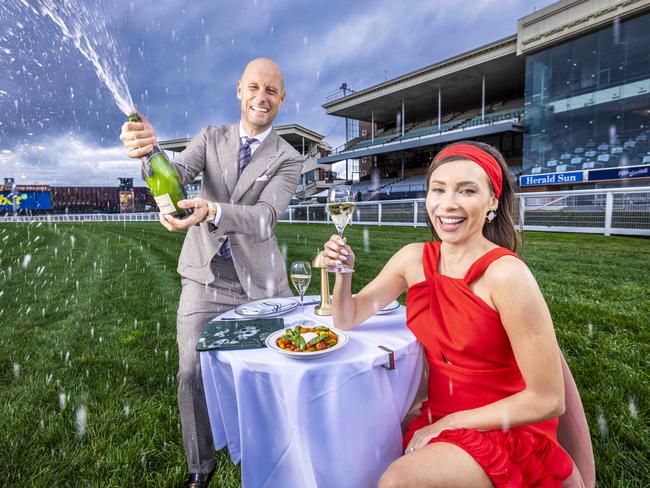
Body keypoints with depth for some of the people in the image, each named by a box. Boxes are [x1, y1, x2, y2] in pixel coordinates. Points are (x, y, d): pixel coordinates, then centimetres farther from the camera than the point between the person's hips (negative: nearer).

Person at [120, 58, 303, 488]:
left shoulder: (289, 160, -1)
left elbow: (264, 216, -17)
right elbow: (177, 173, -9)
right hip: (206, 278, 1)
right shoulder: (211, 138, 8)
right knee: (192, 375, 2)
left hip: (260, 282, -1)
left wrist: (212, 211, -37)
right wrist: (149, 150, -32)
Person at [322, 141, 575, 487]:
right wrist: (343, 272, -17)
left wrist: (447, 424, -13)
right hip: (438, 421, 5)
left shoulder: (506, 274, -22)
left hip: (506, 435, -4)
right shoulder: (414, 259, -6)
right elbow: (347, 320, 2)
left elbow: (548, 400, -17)